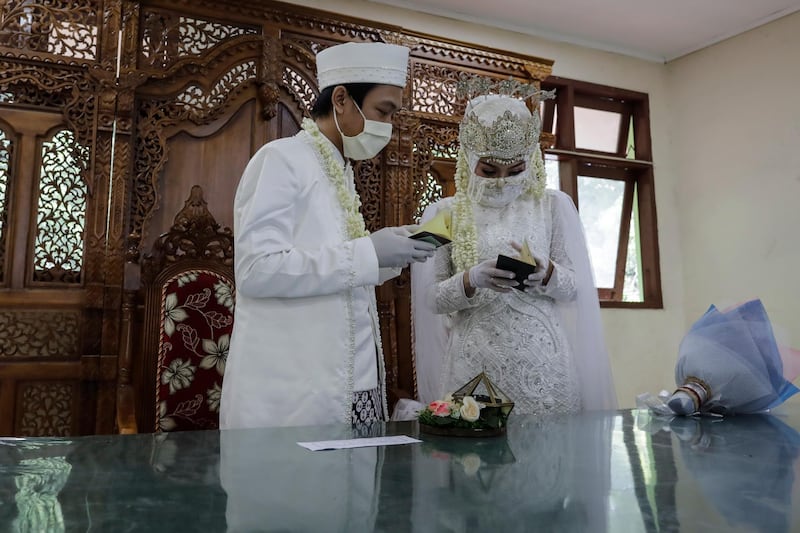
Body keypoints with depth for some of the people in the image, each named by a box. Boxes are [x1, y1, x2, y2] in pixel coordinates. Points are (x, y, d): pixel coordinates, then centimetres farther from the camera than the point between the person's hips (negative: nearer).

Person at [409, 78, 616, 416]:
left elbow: (574, 287, 4)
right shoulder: (444, 213, 4)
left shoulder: (554, 205, 5)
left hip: (541, 362, 1)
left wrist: (545, 274, -17)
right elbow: (433, 298, 0)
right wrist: (472, 281, -19)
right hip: (474, 363, 0)